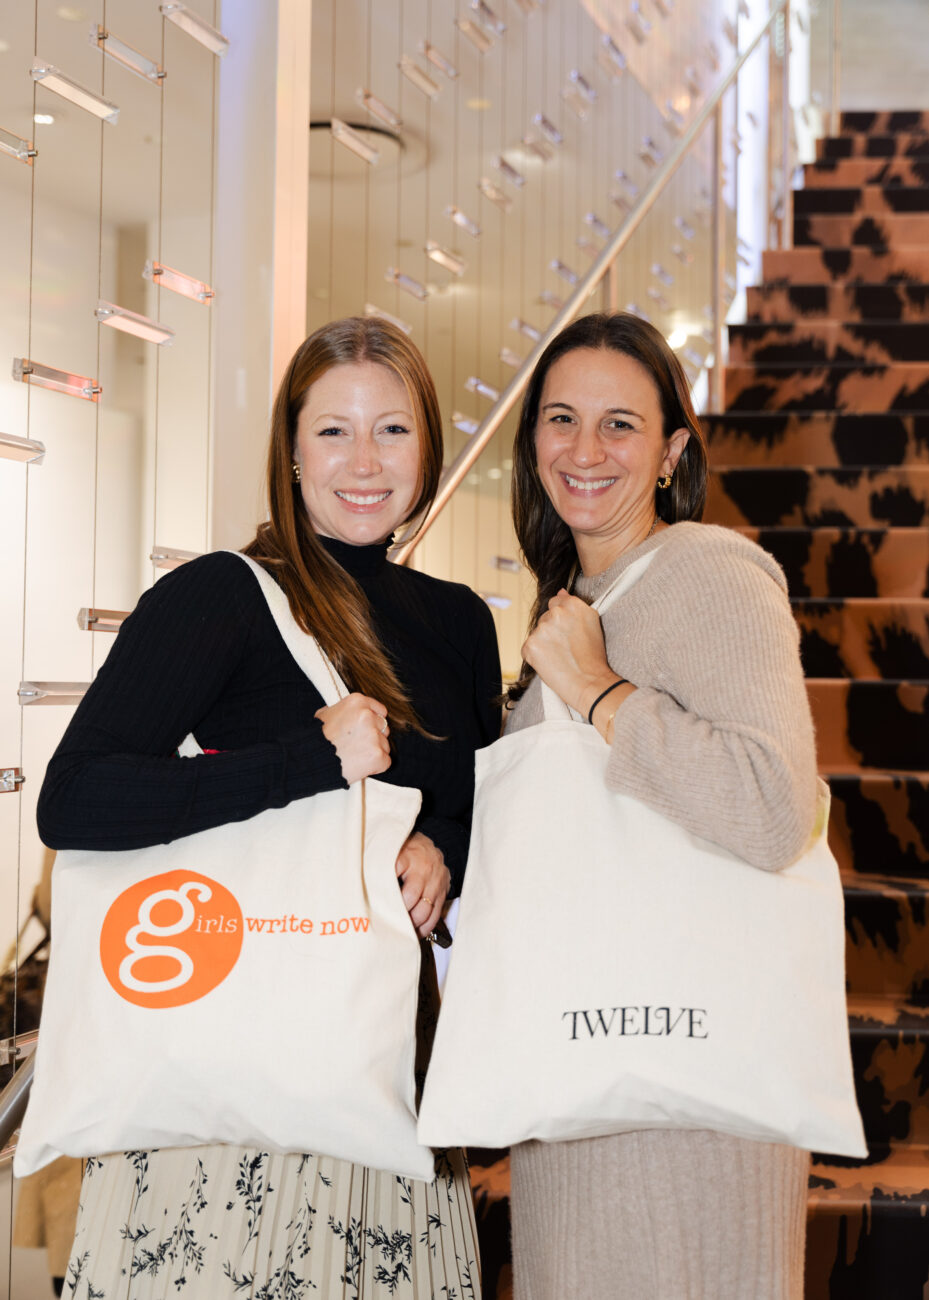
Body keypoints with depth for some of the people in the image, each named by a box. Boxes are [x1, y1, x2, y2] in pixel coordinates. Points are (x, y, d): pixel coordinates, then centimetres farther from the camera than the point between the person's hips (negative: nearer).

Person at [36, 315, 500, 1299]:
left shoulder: (458, 622, 11)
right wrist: (313, 759, -22)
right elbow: (71, 802, -18)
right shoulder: (220, 596, -8)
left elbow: (490, 806, 21)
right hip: (221, 1061, -5)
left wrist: (445, 850, -3)